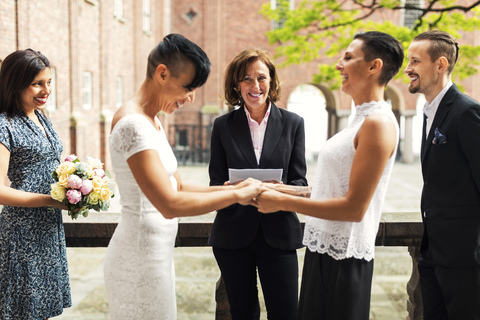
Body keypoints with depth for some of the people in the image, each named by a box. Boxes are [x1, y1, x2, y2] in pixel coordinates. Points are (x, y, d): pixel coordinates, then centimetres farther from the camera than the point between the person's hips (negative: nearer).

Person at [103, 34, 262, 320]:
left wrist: (231, 188, 0)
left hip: (157, 251, 9)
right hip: (141, 256, -9)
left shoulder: (153, 122, 10)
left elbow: (178, 186, 12)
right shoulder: (133, 124, -21)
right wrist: (237, 195, -19)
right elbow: (170, 204, -28)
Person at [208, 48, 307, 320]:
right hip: (233, 234, 1)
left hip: (278, 233, 0)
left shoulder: (293, 123, 4)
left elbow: (299, 181, 2)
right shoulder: (223, 126, 5)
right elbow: (216, 182, 4)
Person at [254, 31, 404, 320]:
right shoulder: (362, 120, 13)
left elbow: (354, 207, -21)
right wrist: (287, 190, 8)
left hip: (343, 259, -9)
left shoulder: (378, 123, -17)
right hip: (324, 250, 9)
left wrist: (282, 201, -17)